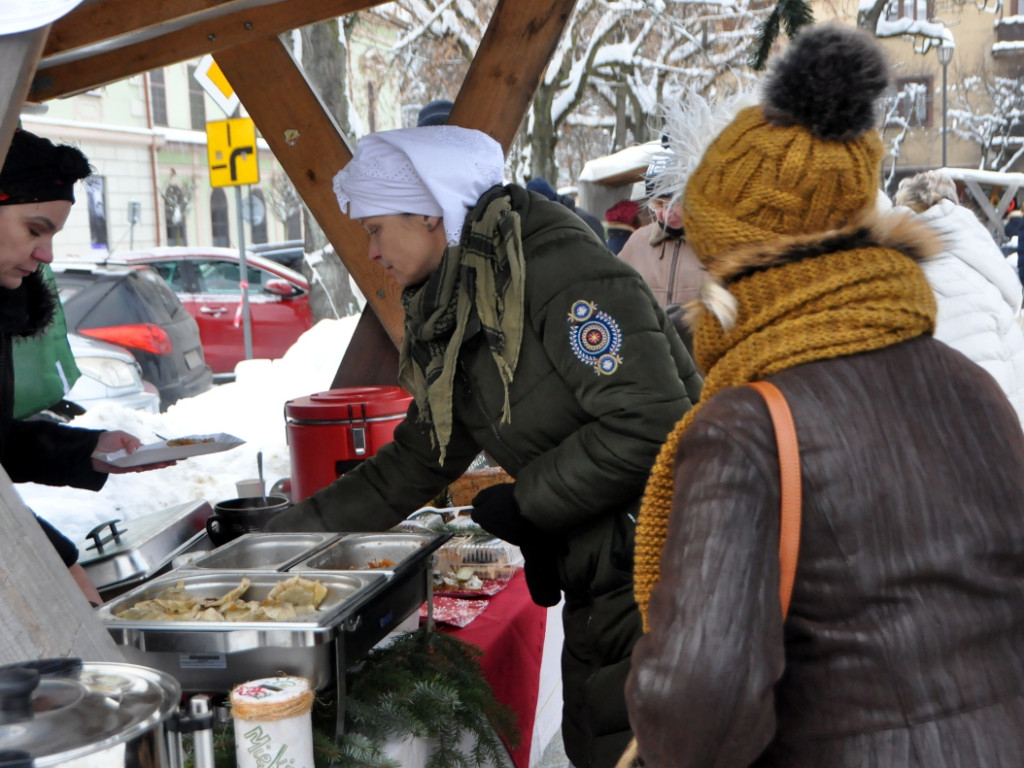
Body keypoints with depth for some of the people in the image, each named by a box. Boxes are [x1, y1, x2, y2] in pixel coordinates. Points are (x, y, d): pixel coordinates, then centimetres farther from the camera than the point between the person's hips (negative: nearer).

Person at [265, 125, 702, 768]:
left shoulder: (559, 270, -19)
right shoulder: (453, 317, 11)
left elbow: (650, 422, -26)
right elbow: (416, 463, 18)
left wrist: (525, 503, -15)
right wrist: (293, 527, 15)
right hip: (598, 588, 9)